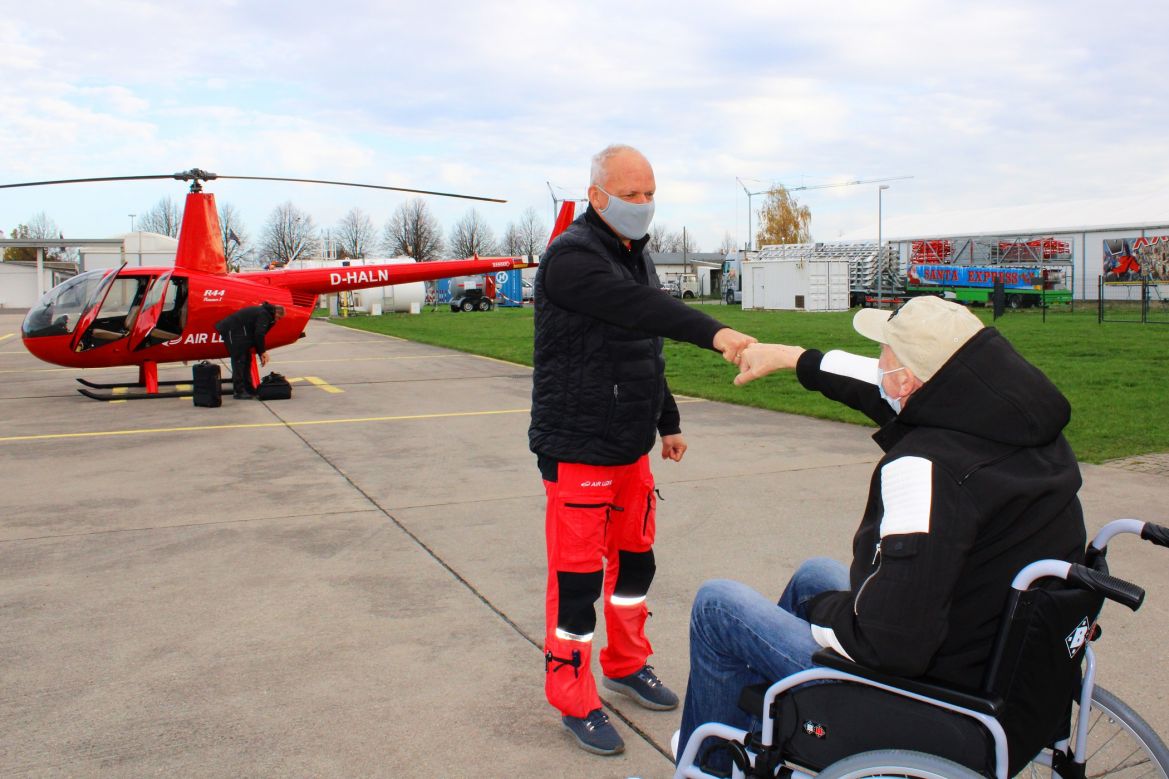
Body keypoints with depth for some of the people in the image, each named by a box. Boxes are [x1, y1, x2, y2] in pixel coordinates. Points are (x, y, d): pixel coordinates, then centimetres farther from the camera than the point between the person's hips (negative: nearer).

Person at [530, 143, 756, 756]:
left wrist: (668, 422, 23)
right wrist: (713, 333, -46)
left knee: (634, 558, 18)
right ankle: (573, 701, 15)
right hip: (577, 449, -8)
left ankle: (627, 665, 38)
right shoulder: (571, 257, -16)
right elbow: (638, 308, -34)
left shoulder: (637, 256, 13)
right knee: (577, 577, -1)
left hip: (630, 448, 9)